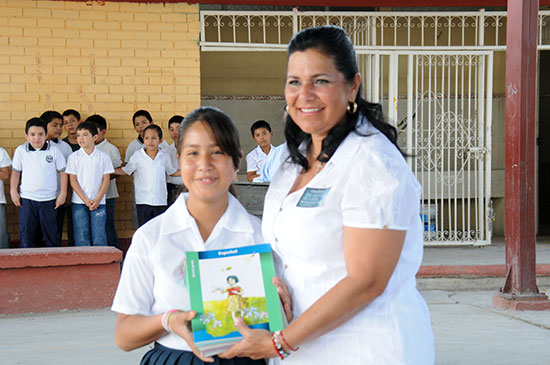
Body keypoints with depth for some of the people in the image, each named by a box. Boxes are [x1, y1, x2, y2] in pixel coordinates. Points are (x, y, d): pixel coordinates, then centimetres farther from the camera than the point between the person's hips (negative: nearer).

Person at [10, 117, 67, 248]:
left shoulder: (54, 150, -3)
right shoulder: (20, 151, 1)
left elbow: (62, 172, 2)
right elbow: (15, 172, 10)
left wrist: (63, 193, -2)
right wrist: (13, 191, 2)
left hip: (49, 199, -1)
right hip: (27, 199, 1)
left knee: (52, 236, 6)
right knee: (27, 235, 4)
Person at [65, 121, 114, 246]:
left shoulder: (103, 156, 3)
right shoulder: (74, 157, 2)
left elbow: (106, 180, 1)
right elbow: (73, 180, -1)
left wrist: (97, 200, -9)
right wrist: (85, 200, -10)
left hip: (98, 202, 0)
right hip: (79, 203, 0)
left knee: (99, 236, -2)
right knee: (81, 237, 1)